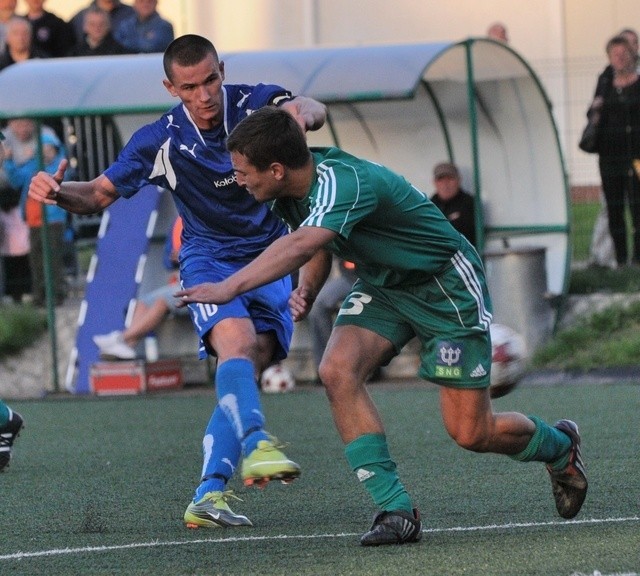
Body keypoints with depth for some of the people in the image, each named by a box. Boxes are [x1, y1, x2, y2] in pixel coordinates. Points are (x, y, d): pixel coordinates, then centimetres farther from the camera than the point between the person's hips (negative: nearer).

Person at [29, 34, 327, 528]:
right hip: (209, 260, -1)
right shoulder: (161, 141, -8)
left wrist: (303, 113, -52)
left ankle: (209, 495, -17)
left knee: (249, 365, -14)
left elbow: (312, 110, -26)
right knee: (237, 339, -31)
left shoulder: (257, 104, -7)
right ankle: (255, 444, -48)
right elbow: (99, 194, 0)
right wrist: (59, 192, -22)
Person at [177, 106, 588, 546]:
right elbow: (318, 246, 12)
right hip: (382, 283, 8)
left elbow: (300, 247, -51)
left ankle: (559, 445, 28)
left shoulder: (344, 182, -34)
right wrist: (307, 290, -11)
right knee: (338, 370, -21)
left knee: (471, 433, -6)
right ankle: (396, 509, -16)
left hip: (446, 284, -8)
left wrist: (229, 288, -59)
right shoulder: (293, 191, -7)